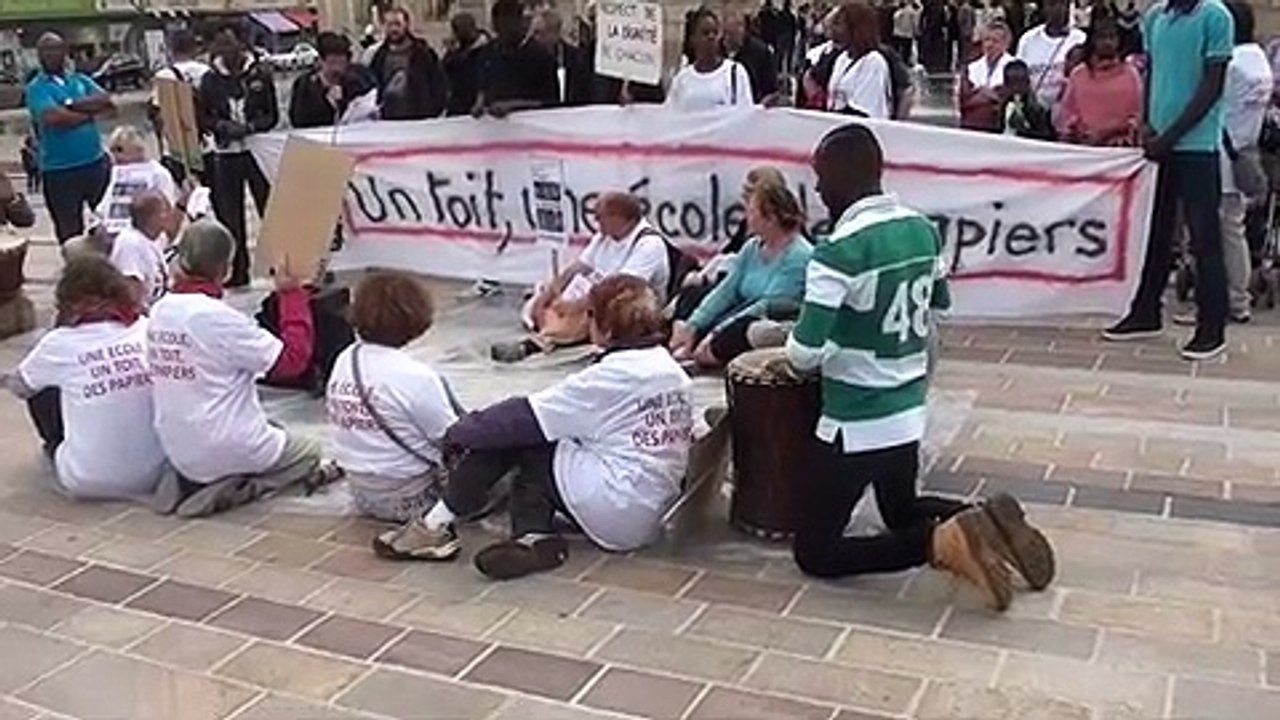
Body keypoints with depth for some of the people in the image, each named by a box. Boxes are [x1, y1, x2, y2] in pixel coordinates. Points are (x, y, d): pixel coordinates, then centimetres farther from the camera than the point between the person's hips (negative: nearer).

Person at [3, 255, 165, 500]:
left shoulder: (60, 343, -7)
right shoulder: (147, 330, -2)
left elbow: (18, 385, 12)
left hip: (89, 484, -2)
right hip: (152, 477, 2)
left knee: (41, 389, 15)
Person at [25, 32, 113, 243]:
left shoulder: (81, 80, 11)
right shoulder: (37, 88, -3)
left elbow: (107, 102, -6)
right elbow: (54, 117, -21)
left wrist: (71, 104, -15)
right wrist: (89, 111, -9)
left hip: (96, 162, 4)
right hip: (60, 171, -4)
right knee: (69, 231, 5)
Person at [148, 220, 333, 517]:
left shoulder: (159, 311, -2)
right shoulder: (219, 318, -24)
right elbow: (293, 357, -19)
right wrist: (292, 293, -11)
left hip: (178, 453, 7)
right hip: (229, 449, -7)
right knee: (309, 452, 20)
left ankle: (192, 481, 8)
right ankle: (233, 488, -4)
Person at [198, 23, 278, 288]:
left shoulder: (260, 74, 0)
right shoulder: (210, 80, 5)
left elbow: (272, 115, 0)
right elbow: (202, 118, 7)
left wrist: (249, 127, -16)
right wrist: (223, 127, -12)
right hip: (225, 154, 2)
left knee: (269, 206, 0)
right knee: (229, 214, 4)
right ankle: (237, 271, 14)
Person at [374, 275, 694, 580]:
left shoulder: (611, 376, -14)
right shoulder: (675, 372, 9)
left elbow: (523, 416, -10)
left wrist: (455, 433, 2)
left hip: (614, 511, -8)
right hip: (648, 521, 8)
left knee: (514, 432, -1)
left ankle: (437, 526, 0)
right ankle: (538, 539, -9)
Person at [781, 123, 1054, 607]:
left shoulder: (839, 251, -21)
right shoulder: (924, 230, 2)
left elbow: (807, 352, -23)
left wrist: (787, 363, -1)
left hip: (855, 425, -8)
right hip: (910, 412, 8)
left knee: (814, 552, 4)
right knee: (903, 511, 32)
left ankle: (940, 543, -14)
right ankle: (986, 524, 4)